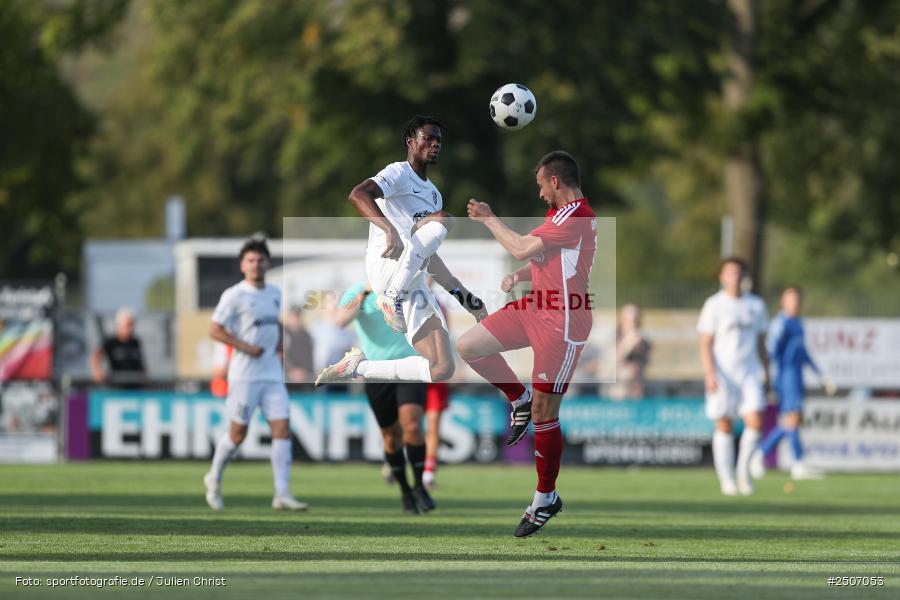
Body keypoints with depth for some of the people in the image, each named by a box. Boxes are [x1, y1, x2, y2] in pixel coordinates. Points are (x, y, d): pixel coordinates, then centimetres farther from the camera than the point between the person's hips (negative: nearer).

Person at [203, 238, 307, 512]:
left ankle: (282, 494, -7)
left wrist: (279, 346, 11)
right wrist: (246, 347, -16)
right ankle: (214, 479, 27)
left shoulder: (274, 293, 12)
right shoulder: (234, 295, -7)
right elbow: (215, 330, -10)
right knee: (238, 432, 2)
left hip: (272, 374, 5)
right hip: (244, 374, -5)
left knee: (282, 428, -6)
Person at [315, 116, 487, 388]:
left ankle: (359, 367, 8)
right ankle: (392, 297, -26)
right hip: (384, 265, -8)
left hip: (414, 283, 8)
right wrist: (389, 228, -35)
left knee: (442, 370, -8)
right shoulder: (400, 173, 2)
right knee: (443, 219, -30)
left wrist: (463, 294, 29)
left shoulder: (433, 194, 28)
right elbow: (357, 194, -19)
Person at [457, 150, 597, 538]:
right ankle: (519, 400, 20)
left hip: (562, 324, -10)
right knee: (467, 347, 3)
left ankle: (546, 499, 10)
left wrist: (488, 218, -8)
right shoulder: (564, 212, 13)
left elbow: (521, 248, -23)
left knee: (543, 413, -2)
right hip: (537, 307, 10)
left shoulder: (575, 215, -20)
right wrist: (518, 276, 5)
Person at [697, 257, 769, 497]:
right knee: (724, 425, -1)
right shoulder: (714, 305, 0)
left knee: (755, 421, -14)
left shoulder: (756, 305, 12)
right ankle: (727, 479, 7)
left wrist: (766, 374, 15)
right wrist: (710, 374, -14)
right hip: (722, 374, -3)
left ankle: (744, 469, 4)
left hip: (750, 372, 3)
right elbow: (705, 344, -3)